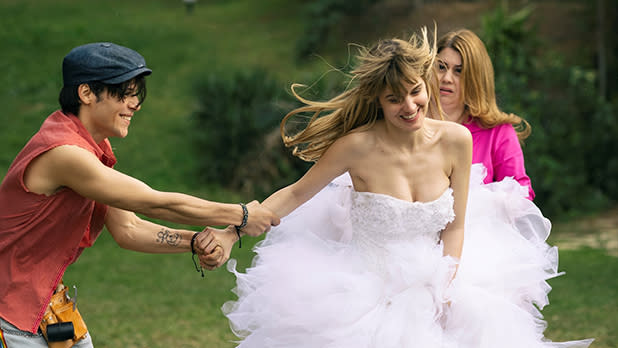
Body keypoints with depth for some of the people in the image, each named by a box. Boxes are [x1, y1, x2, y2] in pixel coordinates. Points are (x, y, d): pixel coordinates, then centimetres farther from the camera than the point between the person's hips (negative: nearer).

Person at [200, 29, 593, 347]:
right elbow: (296, 194, -2)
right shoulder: (358, 146, -14)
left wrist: (440, 293, -5)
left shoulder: (456, 141, -6)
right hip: (364, 289, -3)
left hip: (431, 283, 3)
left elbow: (455, 227, 3)